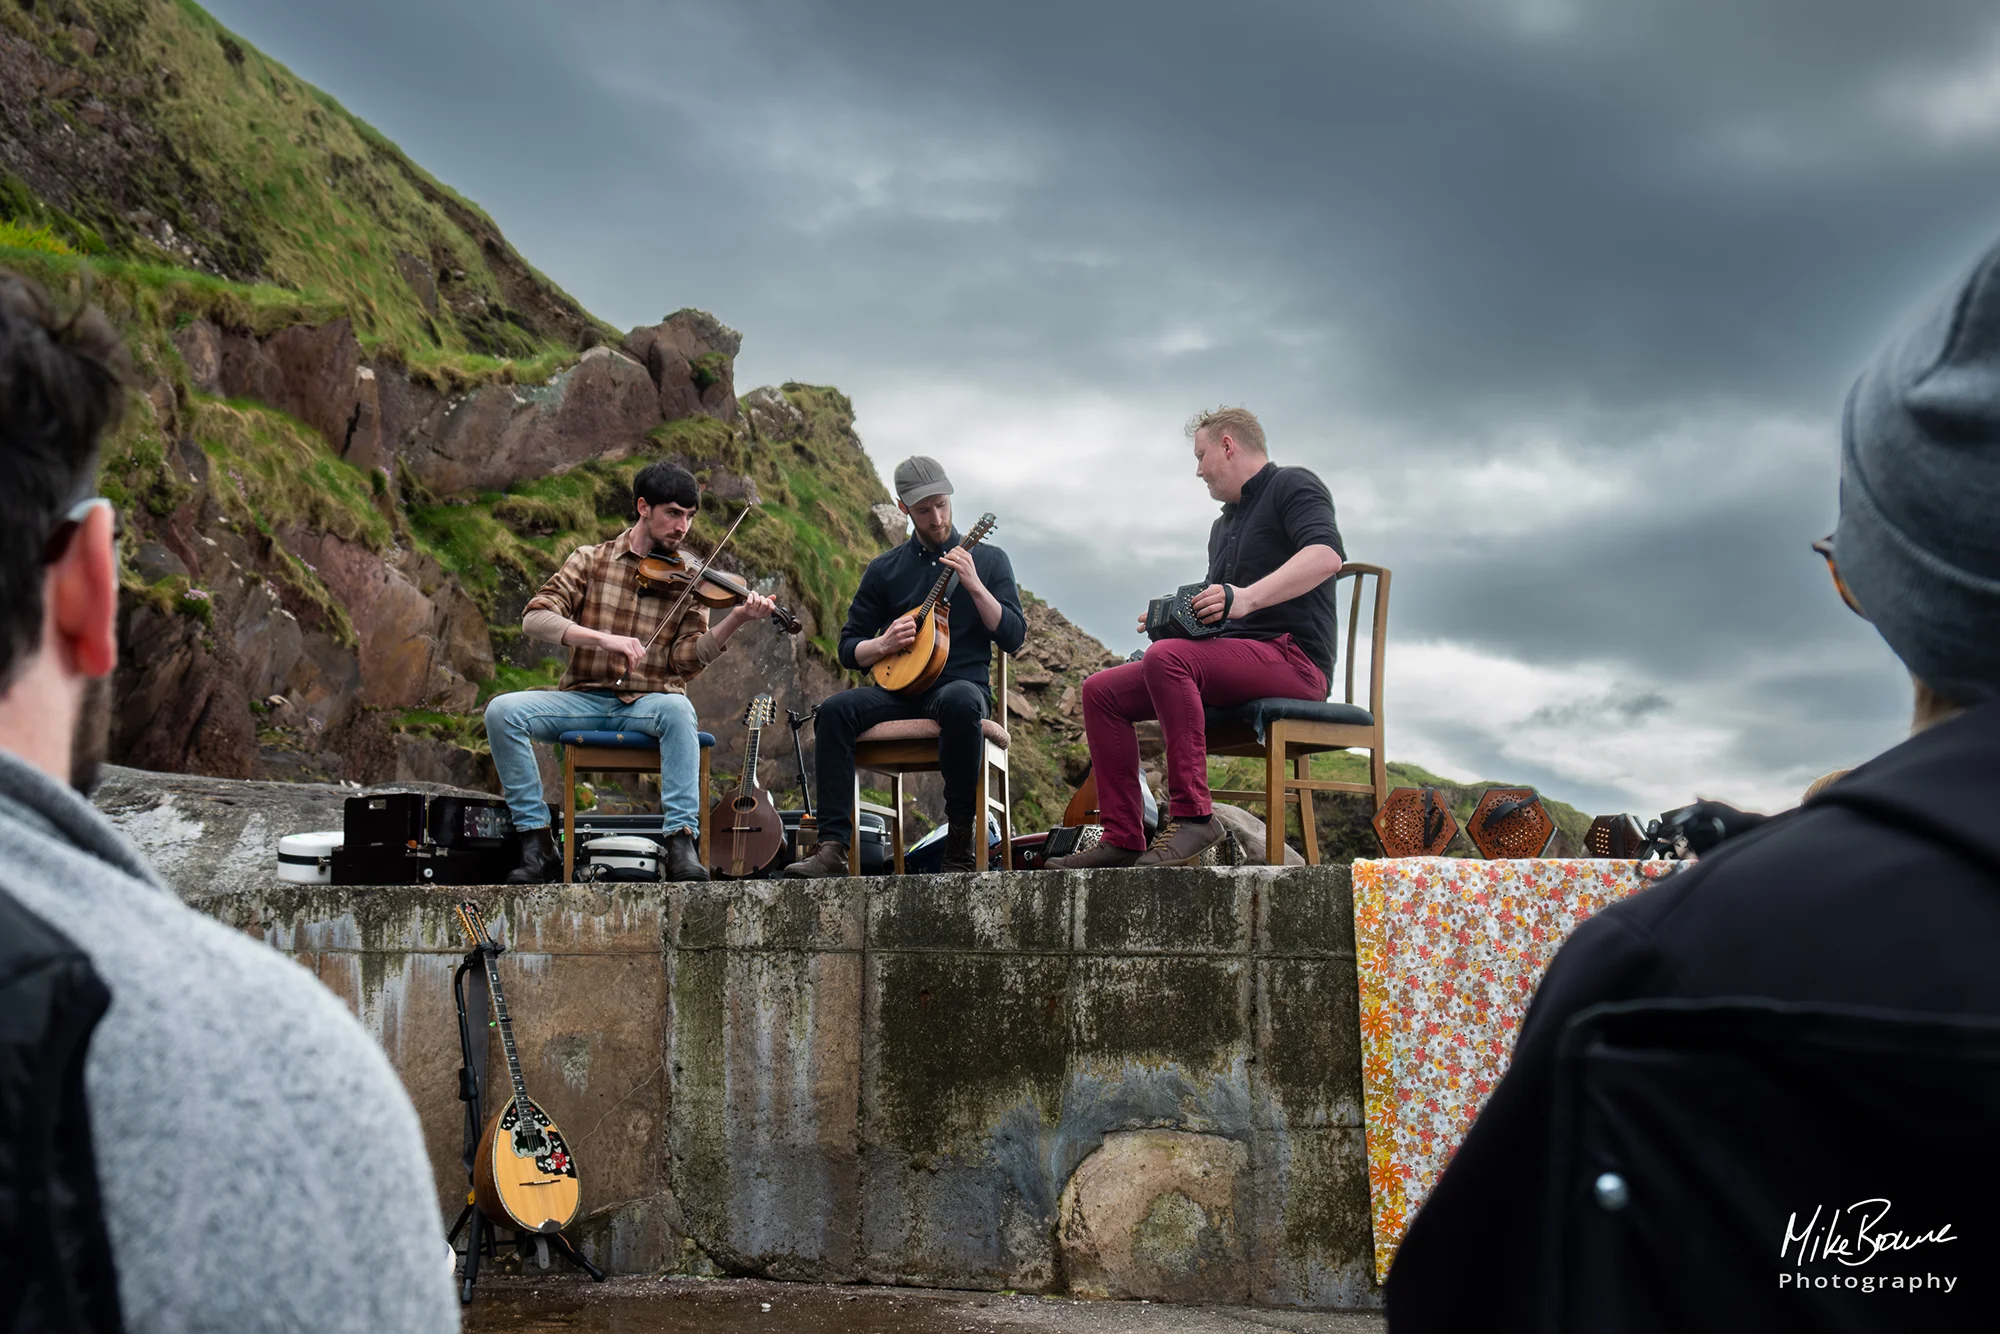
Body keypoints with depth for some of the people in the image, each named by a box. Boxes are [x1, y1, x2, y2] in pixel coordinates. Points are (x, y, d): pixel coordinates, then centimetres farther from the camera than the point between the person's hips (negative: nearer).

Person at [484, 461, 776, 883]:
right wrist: (604, 638, -22)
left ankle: (681, 841, -36)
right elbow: (534, 619, -7)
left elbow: (684, 658, -5)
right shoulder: (590, 560, 7)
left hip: (648, 704, -1)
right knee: (502, 710, -23)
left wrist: (735, 621, -22)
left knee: (677, 709, -36)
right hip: (584, 700, 1)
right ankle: (537, 843, -18)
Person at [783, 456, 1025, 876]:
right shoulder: (885, 569, 14)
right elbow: (848, 649, 15)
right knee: (835, 710, -28)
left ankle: (961, 842, -29)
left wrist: (974, 586, -13)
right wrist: (883, 644, -8)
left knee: (960, 702, -40)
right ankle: (832, 847, -33)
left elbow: (1013, 638, -1)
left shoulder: (988, 559, 9)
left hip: (961, 686, -2)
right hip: (897, 689, 3)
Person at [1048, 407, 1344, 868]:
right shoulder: (1223, 525, 28)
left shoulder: (1292, 485, -1)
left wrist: (1246, 597, -32)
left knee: (1167, 658, -34)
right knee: (1102, 691, -2)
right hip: (1234, 658, 9)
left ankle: (1192, 814, -33)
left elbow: (1326, 555, -21)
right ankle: (1122, 837, -9)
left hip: (1293, 657, -9)